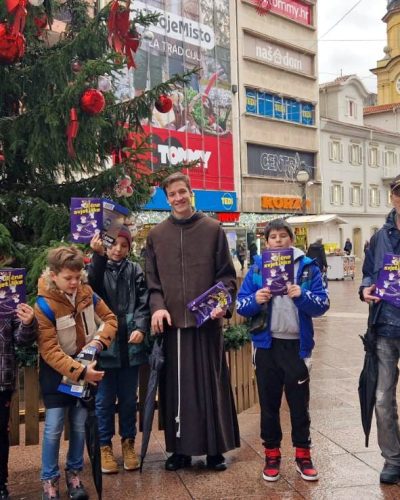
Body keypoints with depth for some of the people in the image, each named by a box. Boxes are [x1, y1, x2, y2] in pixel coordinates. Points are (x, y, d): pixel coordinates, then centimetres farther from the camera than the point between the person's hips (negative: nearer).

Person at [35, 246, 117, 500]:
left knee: (80, 424, 10)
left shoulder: (85, 291, -8)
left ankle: (74, 474, 28)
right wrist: (79, 371, -31)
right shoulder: (44, 305, -22)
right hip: (57, 370, -4)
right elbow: (49, 351, -24)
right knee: (54, 426, -5)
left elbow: (110, 318, 1)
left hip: (85, 365, 4)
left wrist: (99, 340, -17)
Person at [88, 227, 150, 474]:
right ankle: (105, 446, 24)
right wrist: (98, 256, -31)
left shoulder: (135, 271, 6)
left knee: (129, 398, 13)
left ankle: (128, 442, 30)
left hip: (130, 345, 2)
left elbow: (144, 303, -1)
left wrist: (141, 328, -17)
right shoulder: (97, 268, 1)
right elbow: (91, 289, -21)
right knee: (104, 399, 8)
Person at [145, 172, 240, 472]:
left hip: (207, 319, -1)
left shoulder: (213, 229, 4)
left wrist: (223, 303, -13)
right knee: (177, 386, 8)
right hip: (172, 321, 2)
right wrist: (157, 307, -8)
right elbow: (152, 279, 8)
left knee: (211, 382, 6)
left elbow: (227, 274, 3)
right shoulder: (156, 235, 9)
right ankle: (181, 448, 22)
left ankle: (215, 448, 20)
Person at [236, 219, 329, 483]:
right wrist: (255, 300, -21)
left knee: (299, 402, 9)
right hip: (267, 344, 1)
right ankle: (272, 453, 27)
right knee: (269, 402, 11)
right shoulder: (257, 267, 3)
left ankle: (303, 453, 25)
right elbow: (241, 305, -1)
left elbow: (323, 304, -7)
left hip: (297, 344, -1)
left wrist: (302, 296, -25)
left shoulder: (308, 267, -1)